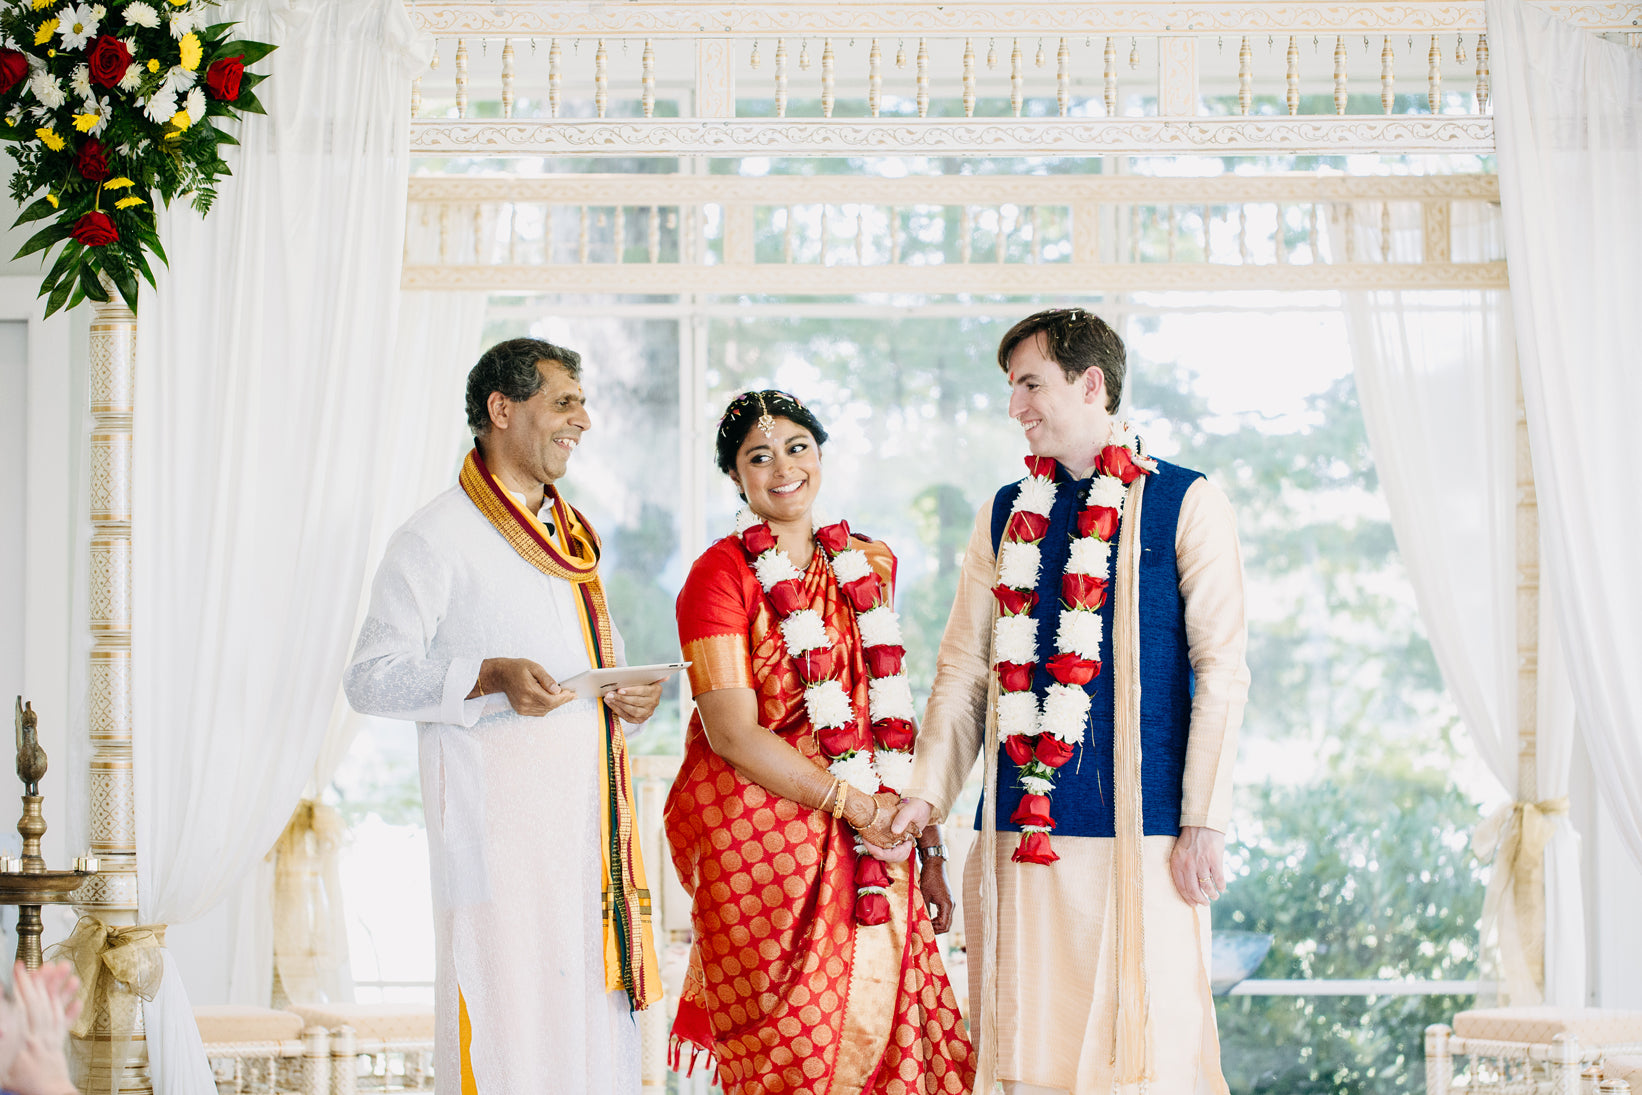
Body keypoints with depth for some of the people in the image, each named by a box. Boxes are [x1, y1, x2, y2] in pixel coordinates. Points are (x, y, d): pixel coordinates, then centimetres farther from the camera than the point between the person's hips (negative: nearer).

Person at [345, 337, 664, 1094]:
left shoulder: (572, 539, 19)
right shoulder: (437, 538, -4)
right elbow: (373, 679, -10)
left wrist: (633, 695, 4)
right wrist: (489, 679, -23)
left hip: (588, 819, 7)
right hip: (498, 825, -7)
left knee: (597, 1025, 4)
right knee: (507, 1014, -10)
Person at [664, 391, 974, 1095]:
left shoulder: (866, 566, 15)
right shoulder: (722, 574, -3)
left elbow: (891, 720, 14)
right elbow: (734, 733, -11)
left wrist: (928, 849, 8)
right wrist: (854, 803, -13)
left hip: (871, 849, 5)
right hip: (766, 844, -5)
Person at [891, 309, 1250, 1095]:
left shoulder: (1185, 505, 2)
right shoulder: (1006, 515, 15)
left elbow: (1222, 674, -3)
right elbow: (965, 671, 14)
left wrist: (1205, 824, -9)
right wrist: (928, 793, 2)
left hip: (1140, 827, -4)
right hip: (1021, 827, 4)